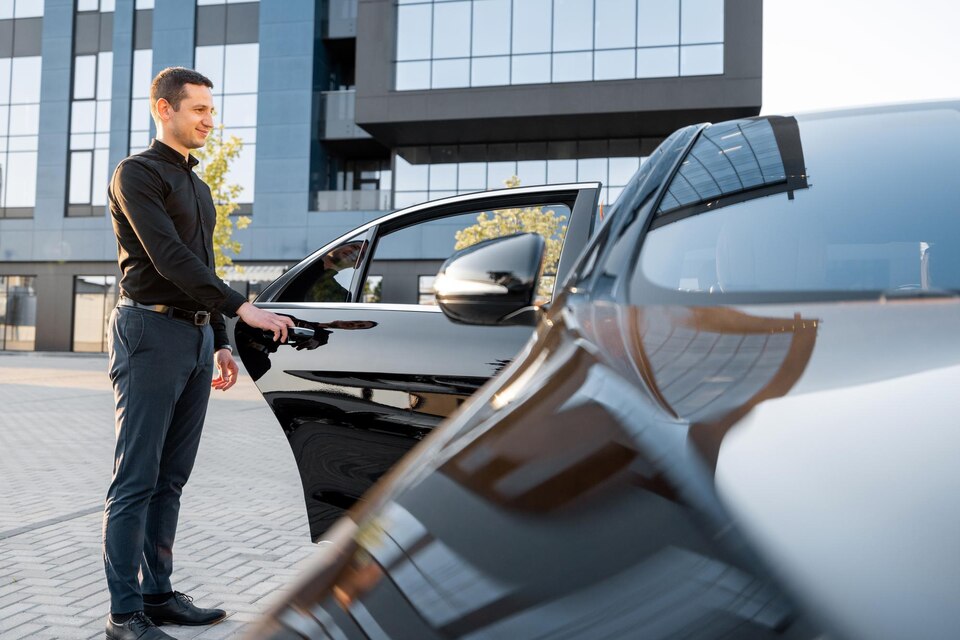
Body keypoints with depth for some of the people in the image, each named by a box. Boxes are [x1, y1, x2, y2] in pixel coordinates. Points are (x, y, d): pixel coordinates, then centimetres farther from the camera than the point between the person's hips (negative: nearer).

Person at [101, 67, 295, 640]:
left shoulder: (196, 184, 22)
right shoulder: (138, 173, -5)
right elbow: (168, 258, -17)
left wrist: (220, 341, 20)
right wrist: (242, 308, -22)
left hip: (196, 337, 8)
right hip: (151, 332, -8)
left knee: (171, 480, 9)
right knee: (136, 480, -6)